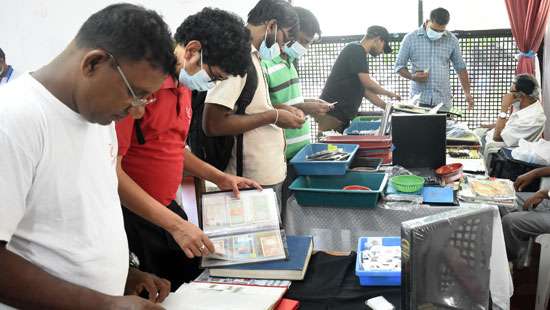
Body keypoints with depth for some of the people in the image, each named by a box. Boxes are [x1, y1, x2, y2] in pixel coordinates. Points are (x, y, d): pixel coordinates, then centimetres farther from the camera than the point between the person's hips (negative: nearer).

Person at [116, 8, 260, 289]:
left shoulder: (184, 85, 6)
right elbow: (110, 169, -22)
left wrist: (220, 178, 13)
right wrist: (174, 223, -23)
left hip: (166, 209, 8)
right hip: (131, 217, -8)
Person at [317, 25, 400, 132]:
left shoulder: (360, 55, 20)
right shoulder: (355, 50, -9)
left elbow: (366, 90, 20)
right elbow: (368, 83, -16)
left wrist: (387, 107, 15)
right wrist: (389, 93, -1)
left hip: (344, 115, 10)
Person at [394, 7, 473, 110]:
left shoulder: (451, 40, 6)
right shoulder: (410, 38, 0)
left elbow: (460, 67, 13)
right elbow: (399, 66, 5)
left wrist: (467, 93, 6)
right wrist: (412, 76, -15)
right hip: (419, 100, -1)